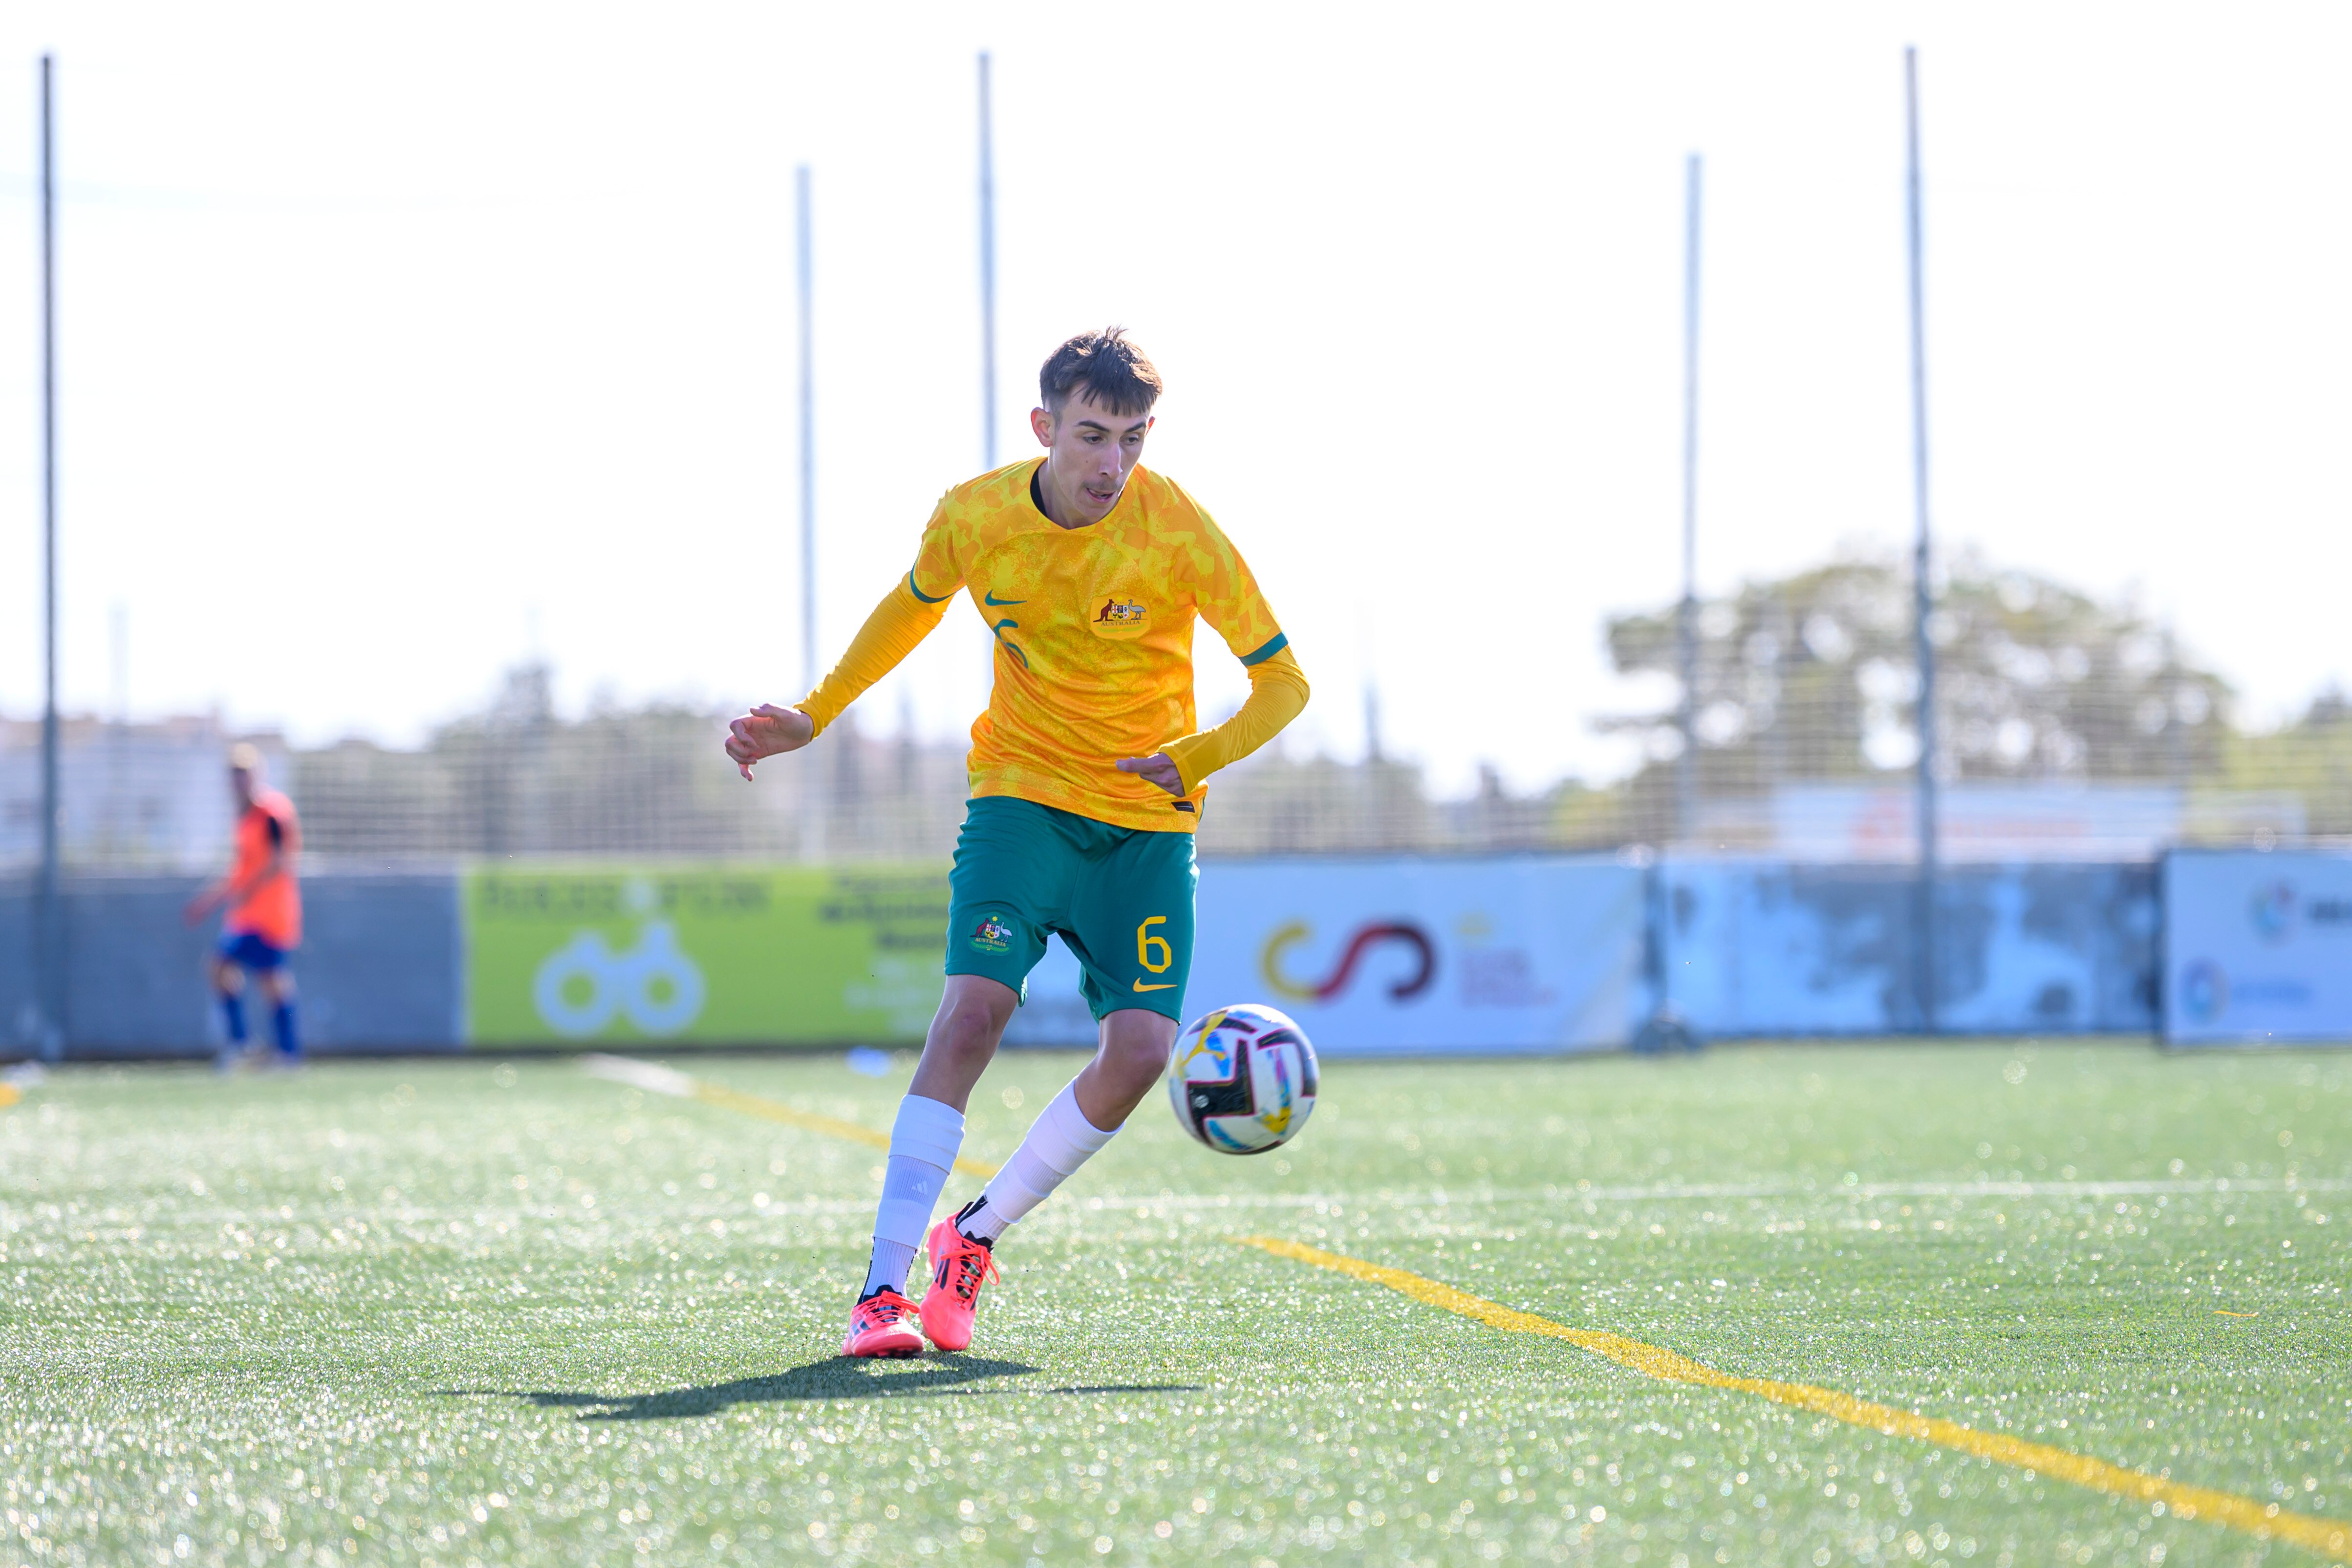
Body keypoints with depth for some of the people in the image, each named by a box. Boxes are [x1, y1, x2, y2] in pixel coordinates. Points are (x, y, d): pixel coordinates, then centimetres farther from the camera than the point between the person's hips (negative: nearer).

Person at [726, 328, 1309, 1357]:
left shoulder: (1178, 532, -15)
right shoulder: (973, 518, -7)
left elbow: (1283, 683, -9)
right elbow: (912, 606, 16)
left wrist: (1195, 757, -24)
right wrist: (811, 718, 12)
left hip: (1148, 821, 0)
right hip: (1022, 794, 0)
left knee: (1140, 1048, -14)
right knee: (974, 1006, -20)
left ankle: (975, 1236, 9)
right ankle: (883, 1288, -21)